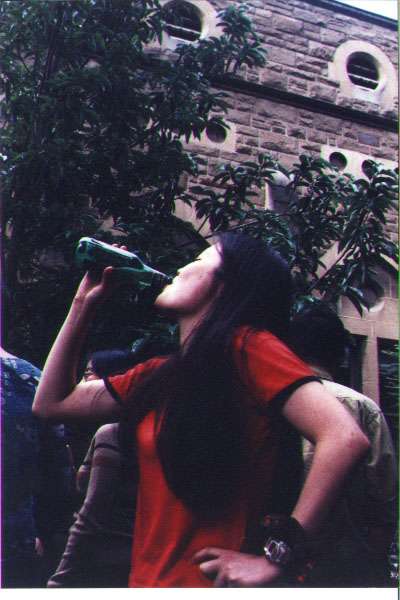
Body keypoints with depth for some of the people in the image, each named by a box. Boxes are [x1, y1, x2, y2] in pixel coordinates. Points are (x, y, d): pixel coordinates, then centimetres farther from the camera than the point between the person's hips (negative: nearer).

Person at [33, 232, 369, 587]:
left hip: (210, 581, -7)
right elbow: (51, 403, 15)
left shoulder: (249, 346, -15)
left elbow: (345, 439, -26)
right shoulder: (160, 373, 7)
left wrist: (275, 557, -21)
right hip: (146, 579, 7)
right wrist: (84, 303, 10)